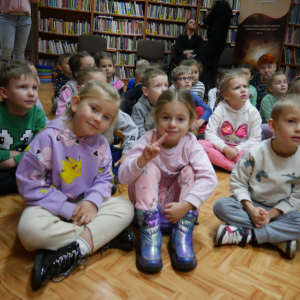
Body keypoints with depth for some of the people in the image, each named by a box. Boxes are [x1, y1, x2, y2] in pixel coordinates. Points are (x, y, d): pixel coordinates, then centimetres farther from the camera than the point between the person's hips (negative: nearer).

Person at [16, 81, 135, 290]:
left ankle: (74, 251, -26)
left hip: (86, 205, 4)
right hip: (52, 207, -4)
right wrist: (68, 209, -21)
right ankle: (107, 235, -25)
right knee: (29, 228, -35)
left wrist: (92, 201, -22)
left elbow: (104, 179, 1)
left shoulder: (101, 144, -3)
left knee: (126, 207, -15)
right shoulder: (49, 138, -17)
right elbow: (30, 184, -17)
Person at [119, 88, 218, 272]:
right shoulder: (147, 141, -19)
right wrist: (143, 159, -46)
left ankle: (183, 235, -23)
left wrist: (185, 205, -36)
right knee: (148, 168, -26)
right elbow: (123, 177, -27)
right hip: (147, 200, -1)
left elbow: (209, 179, -27)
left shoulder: (191, 144, -16)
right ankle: (150, 235, -27)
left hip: (174, 201, 1)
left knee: (190, 170, -21)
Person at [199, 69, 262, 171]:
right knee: (201, 144, -30)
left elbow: (255, 138, -4)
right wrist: (225, 148, -23)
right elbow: (209, 133, -12)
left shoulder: (253, 112, -4)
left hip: (241, 150, 0)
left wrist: (236, 149, -16)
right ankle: (233, 167, -29)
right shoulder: (220, 110, -7)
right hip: (220, 148, 0)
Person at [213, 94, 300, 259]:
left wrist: (271, 214, -17)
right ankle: (279, 238, -25)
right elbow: (238, 182, -10)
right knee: (221, 205, -26)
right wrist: (251, 210, -22)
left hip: (279, 209, 1)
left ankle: (245, 233, -26)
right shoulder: (256, 153, -17)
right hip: (250, 202, 0)